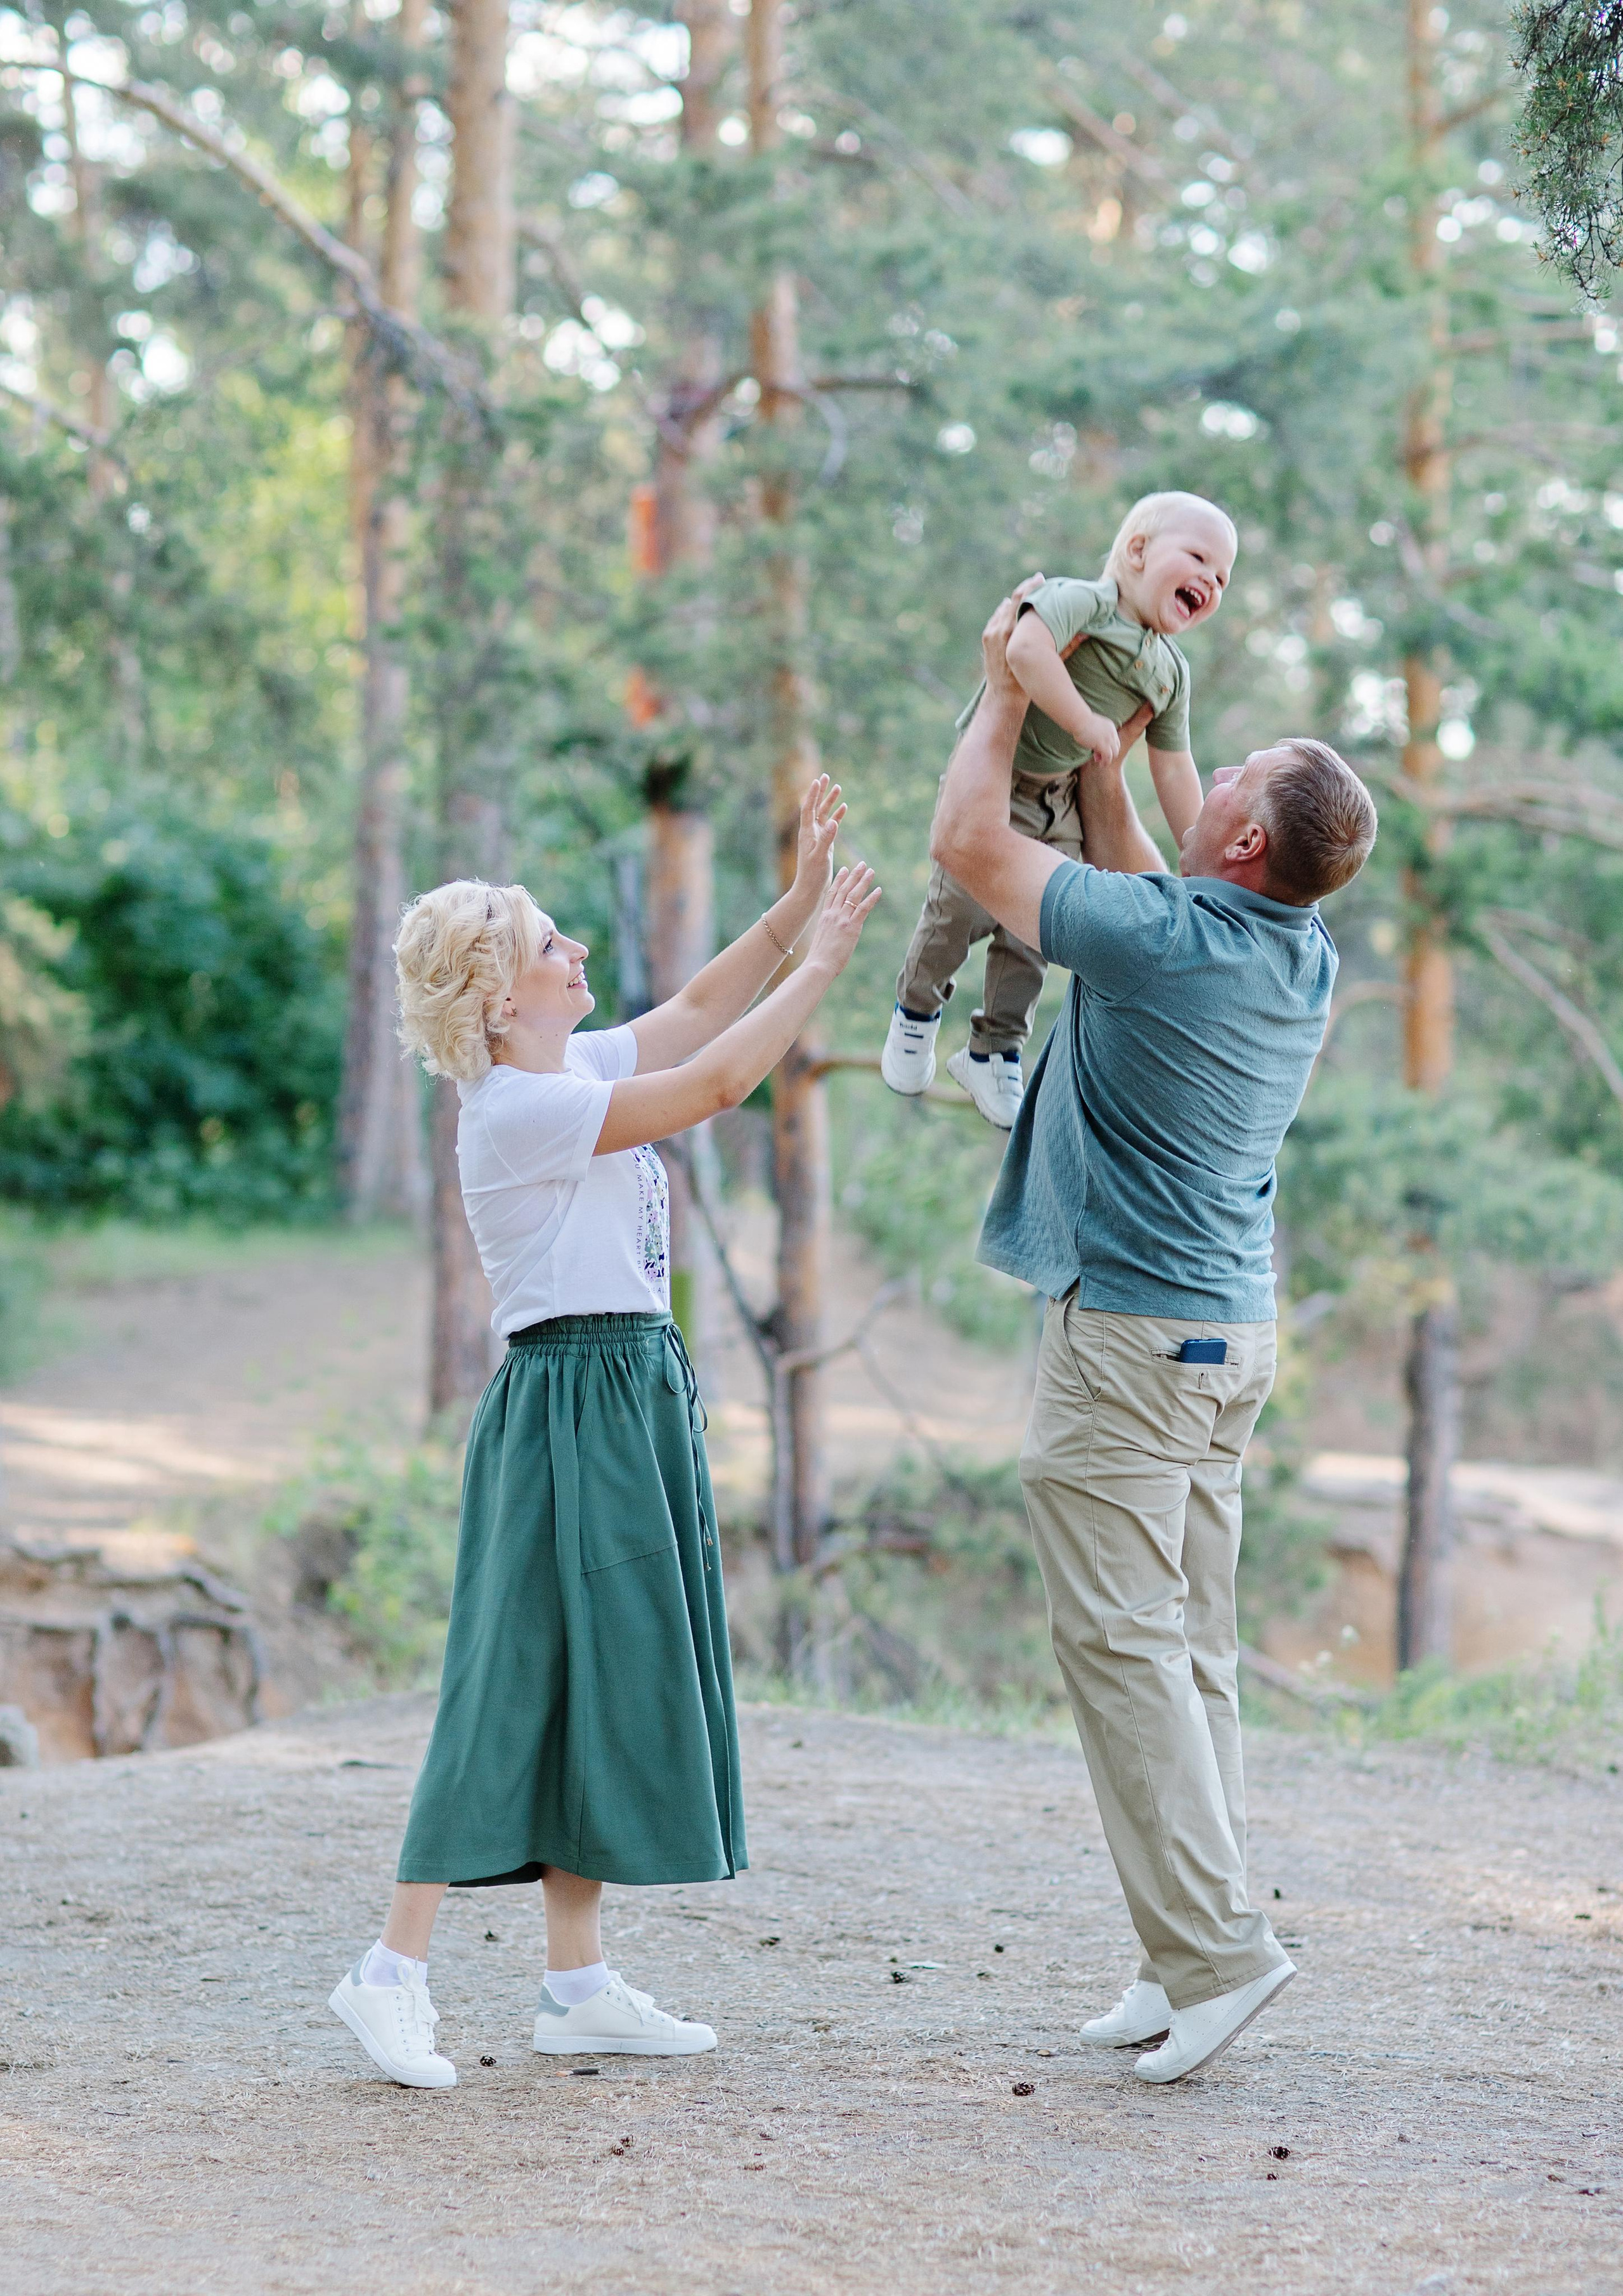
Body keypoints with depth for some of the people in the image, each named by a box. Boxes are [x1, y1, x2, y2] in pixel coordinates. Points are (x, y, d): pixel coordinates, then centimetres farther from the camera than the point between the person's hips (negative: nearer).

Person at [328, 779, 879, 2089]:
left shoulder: (574, 1070, 12)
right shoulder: (521, 1108, -16)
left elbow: (695, 1017, 22)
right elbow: (717, 1080, -18)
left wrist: (796, 905, 13)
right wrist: (824, 959, -11)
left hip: (634, 1393, 10)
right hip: (573, 1401, -10)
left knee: (609, 1680, 9)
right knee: (524, 1674, -10)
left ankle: (579, 1982, 13)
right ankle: (397, 1969, -6)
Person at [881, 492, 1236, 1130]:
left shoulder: (1172, 676, 1)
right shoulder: (1082, 602, -22)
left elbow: (1173, 772, 9)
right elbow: (1026, 649, -42)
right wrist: (1085, 722, -36)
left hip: (1061, 802, 6)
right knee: (961, 909, -4)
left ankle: (993, 1054, 23)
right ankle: (916, 1011, 25)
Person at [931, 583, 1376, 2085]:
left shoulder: (1158, 938, -18)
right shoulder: (1309, 961, 6)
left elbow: (968, 844, -6)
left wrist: (1006, 695, 7)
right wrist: (1105, 761, 26)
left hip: (1131, 1328, -8)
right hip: (1233, 1332, 8)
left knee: (1124, 1636, -7)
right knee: (1192, 1647, 9)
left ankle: (1213, 1944, -11)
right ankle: (1188, 1958, 10)